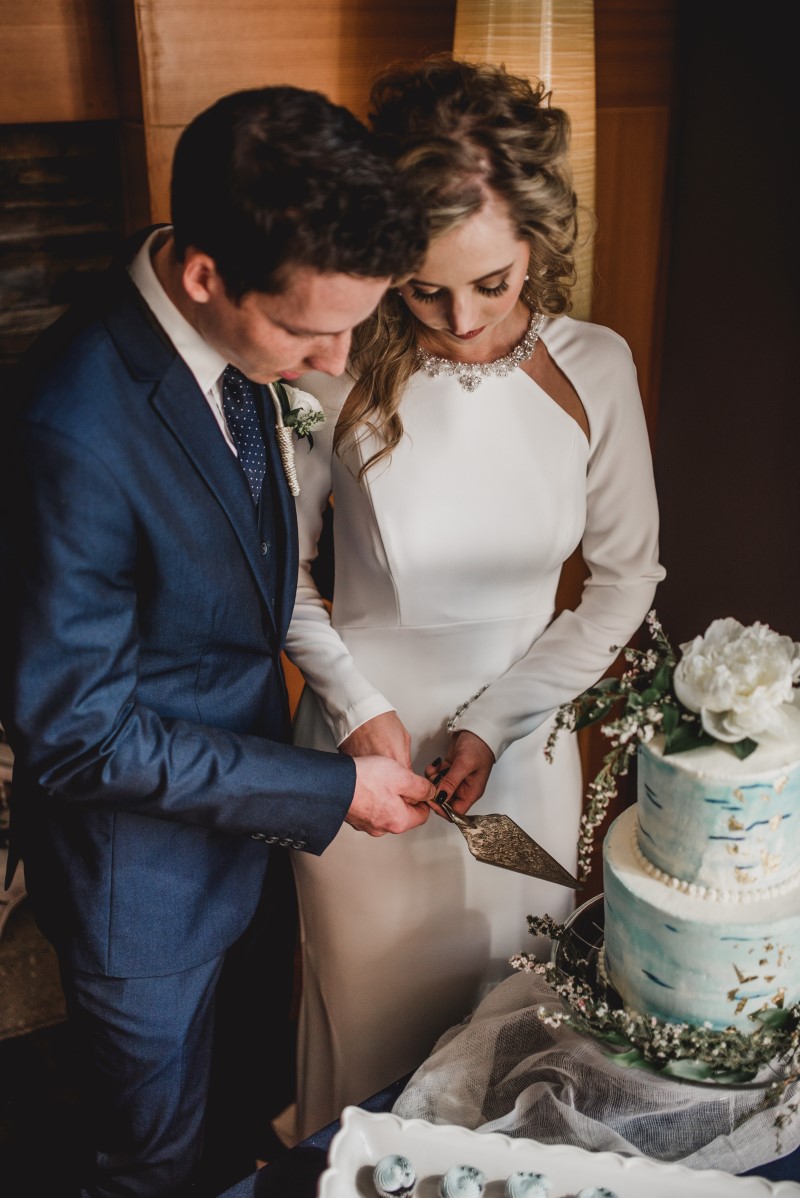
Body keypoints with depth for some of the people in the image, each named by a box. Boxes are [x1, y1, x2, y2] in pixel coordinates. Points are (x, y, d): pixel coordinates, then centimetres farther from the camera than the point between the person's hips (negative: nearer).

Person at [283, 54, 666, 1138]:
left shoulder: (594, 367, -11)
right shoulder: (341, 376, -17)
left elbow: (626, 578, -3)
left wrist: (496, 721, -10)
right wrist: (357, 705, -14)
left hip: (524, 745, 2)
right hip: (364, 740, -2)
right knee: (372, 1016, 17)